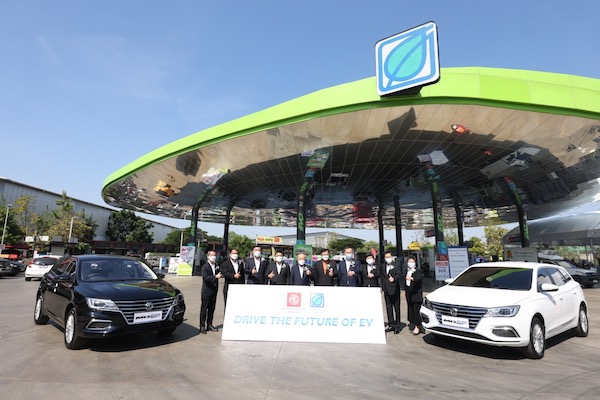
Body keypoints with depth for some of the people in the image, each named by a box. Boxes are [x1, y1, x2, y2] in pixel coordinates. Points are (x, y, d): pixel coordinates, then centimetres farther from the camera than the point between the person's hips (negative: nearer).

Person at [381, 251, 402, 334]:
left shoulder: (396, 265, -4)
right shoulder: (383, 266, 14)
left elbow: (399, 274, -14)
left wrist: (394, 278, -33)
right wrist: (382, 287, 13)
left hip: (394, 289, -6)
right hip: (386, 290, 6)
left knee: (396, 307, 2)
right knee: (388, 307, 10)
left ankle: (397, 325, 10)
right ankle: (391, 325, 19)